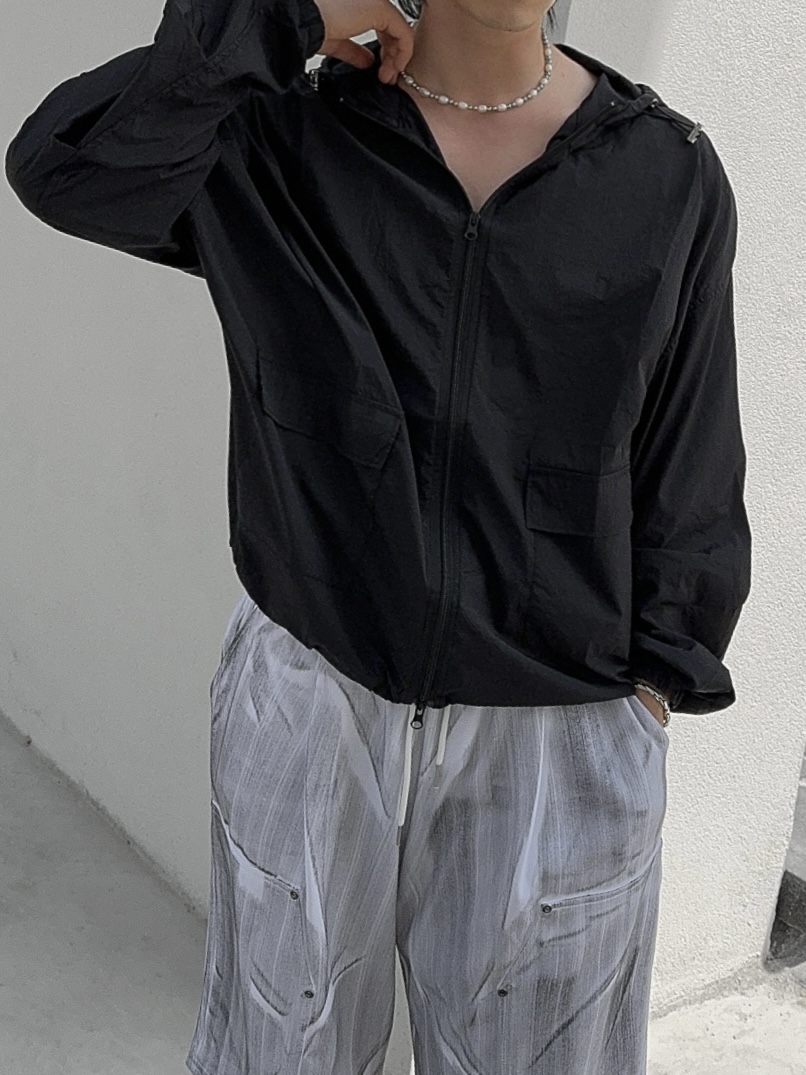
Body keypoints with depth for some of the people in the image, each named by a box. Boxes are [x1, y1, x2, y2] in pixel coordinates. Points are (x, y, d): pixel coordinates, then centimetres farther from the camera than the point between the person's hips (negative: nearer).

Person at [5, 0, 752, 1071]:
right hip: (307, 705, 0)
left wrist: (652, 694, 0)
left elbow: (690, 475, 1)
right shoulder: (280, 142, -4)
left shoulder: (670, 176, -3)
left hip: (561, 735, 1)